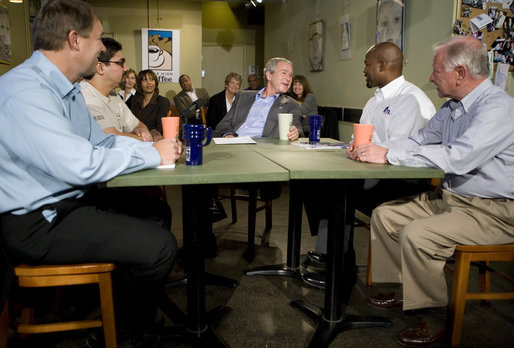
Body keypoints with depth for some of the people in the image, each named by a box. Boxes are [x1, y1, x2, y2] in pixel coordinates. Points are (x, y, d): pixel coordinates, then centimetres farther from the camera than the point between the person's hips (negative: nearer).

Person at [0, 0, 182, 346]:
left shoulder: (65, 86, 9)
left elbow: (98, 140, 15)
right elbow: (81, 165, -32)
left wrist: (152, 144, -1)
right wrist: (152, 154, -19)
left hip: (72, 198, 11)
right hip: (37, 222, -11)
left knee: (157, 212, 15)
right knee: (159, 246, -18)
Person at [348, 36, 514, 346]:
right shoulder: (452, 108, 10)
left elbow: (457, 157, -32)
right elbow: (419, 140, 15)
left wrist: (388, 155, -28)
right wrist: (373, 149, -3)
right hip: (449, 198, 10)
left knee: (415, 235, -27)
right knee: (384, 215, 5)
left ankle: (436, 319, -6)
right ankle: (405, 289, 15)